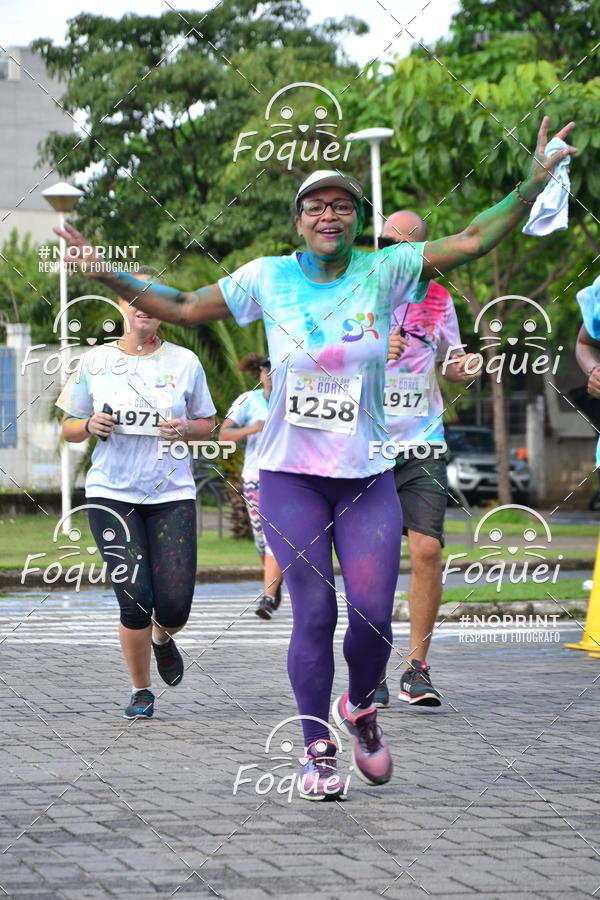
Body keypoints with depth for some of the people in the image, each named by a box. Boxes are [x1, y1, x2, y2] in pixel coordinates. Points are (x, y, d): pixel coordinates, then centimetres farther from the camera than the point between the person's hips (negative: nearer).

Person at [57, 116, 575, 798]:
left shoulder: (382, 273, 0)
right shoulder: (268, 279, 0)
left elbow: (471, 240, -1)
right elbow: (184, 308, 7)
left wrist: (533, 182, -9)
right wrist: (109, 276, -1)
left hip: (368, 479, 1)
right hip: (291, 478, -1)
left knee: (372, 616, -4)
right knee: (314, 618, -4)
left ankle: (360, 709, 27)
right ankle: (318, 752, 11)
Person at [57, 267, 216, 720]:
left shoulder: (185, 362, 4)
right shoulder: (96, 361, 4)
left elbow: (207, 424, 13)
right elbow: (69, 428, 11)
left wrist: (185, 429, -9)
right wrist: (91, 425, -11)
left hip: (173, 495, 1)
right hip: (111, 493, 0)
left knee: (174, 605, -8)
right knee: (135, 600, -9)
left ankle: (163, 638, 31)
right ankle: (141, 690, 13)